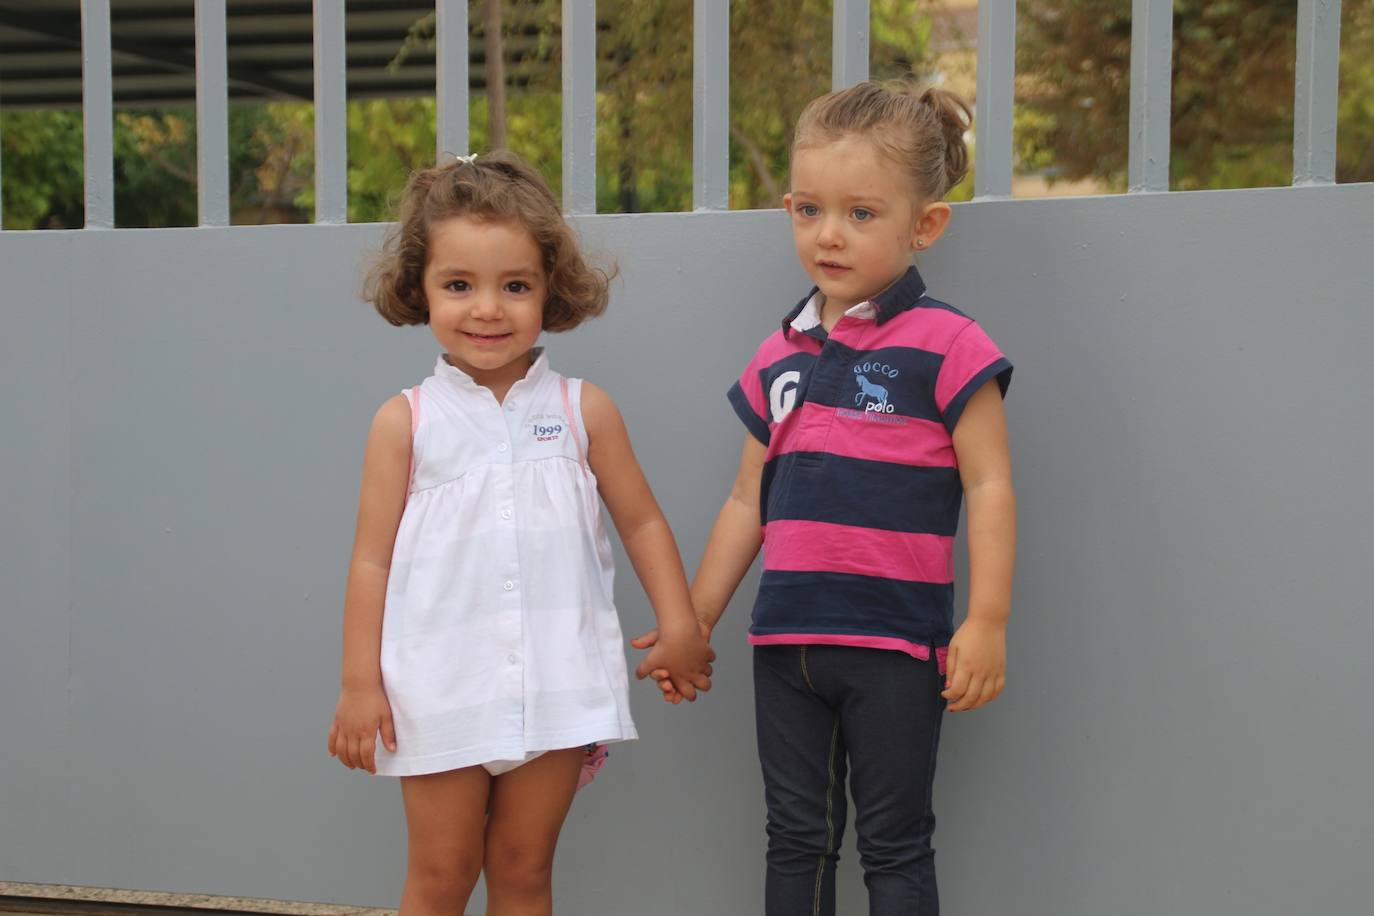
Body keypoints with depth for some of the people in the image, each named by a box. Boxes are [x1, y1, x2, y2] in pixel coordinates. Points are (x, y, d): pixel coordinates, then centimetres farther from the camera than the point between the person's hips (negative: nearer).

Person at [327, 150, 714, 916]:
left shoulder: (582, 410, 2)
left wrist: (679, 624, 1)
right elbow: (373, 558, 0)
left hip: (557, 686, 1)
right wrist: (361, 684, -2)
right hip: (442, 689, -1)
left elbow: (642, 521, 9)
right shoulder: (407, 422, -1)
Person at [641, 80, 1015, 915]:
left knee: (895, 845, 6)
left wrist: (987, 622, -15)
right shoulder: (779, 359, 9)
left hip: (894, 645, -5)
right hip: (787, 641, 6)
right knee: (797, 836, 14)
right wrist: (697, 620, 16)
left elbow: (989, 487, -9)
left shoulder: (946, 345, -8)